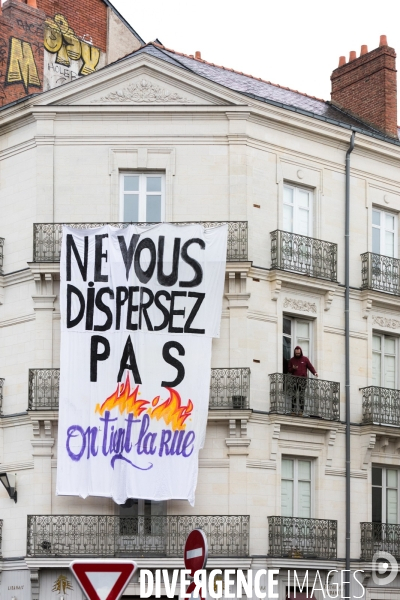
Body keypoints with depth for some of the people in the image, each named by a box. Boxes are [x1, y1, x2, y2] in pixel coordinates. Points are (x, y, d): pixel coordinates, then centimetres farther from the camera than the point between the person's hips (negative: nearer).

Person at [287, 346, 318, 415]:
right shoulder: (292, 360, 13)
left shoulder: (305, 359, 9)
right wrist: (293, 368, -7)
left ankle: (301, 411, -5)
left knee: (301, 396, -6)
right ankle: (293, 410, -6)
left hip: (303, 380, -1)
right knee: (294, 396, -6)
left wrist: (314, 372, -12)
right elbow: (289, 370, 15)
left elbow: (310, 367, 5)